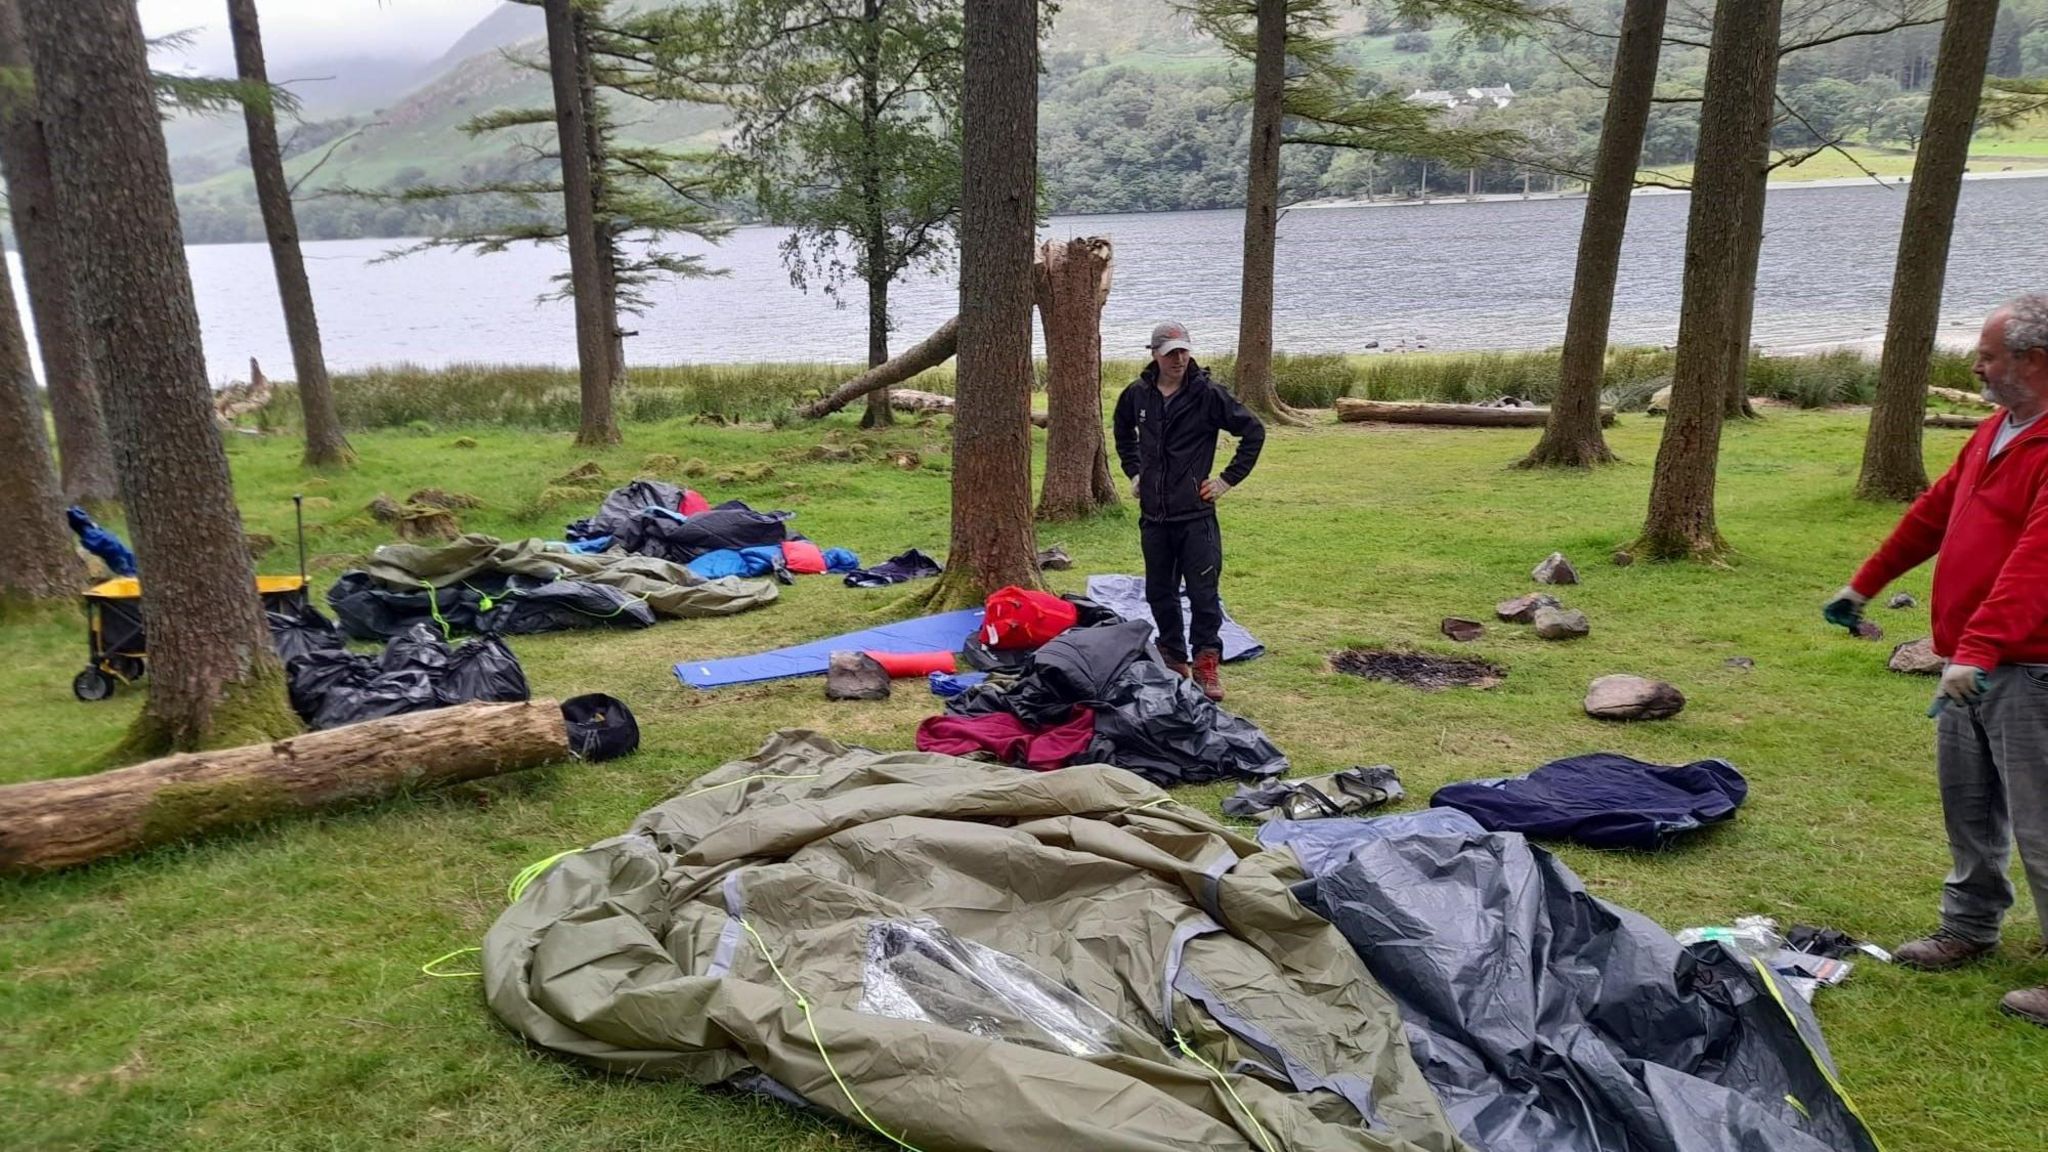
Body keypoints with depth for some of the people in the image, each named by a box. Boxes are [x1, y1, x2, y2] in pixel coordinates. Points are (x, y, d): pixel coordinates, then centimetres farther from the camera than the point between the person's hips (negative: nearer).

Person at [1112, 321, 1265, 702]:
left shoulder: (1207, 394, -8)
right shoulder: (1137, 395, 4)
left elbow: (1253, 431, 0)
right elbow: (1124, 434, 27)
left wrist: (1229, 478, -2)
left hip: (1196, 514, -4)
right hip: (1153, 514, 4)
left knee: (1203, 591, -4)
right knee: (1159, 591, 11)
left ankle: (1207, 664, 7)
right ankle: (1173, 657, 25)